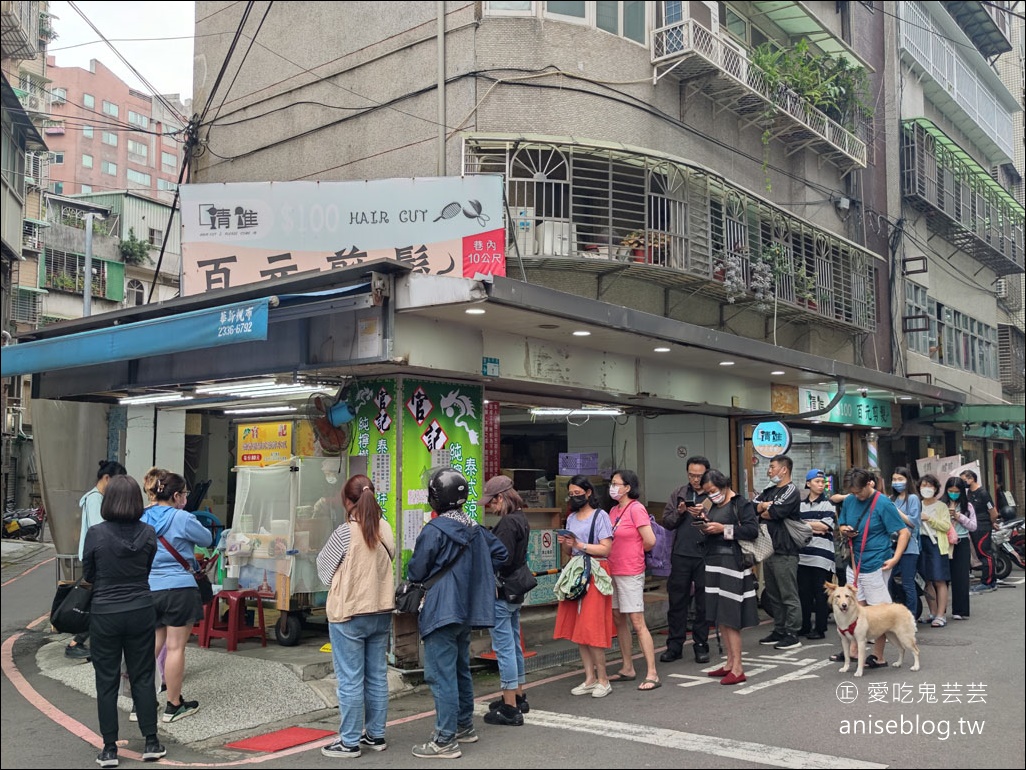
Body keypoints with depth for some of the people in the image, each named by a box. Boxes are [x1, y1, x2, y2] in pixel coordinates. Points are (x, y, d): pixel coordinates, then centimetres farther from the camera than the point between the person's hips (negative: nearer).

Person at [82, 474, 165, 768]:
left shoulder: (96, 533, -13)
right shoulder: (148, 533, -6)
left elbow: (87, 575, 0)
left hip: (105, 614, -2)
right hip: (141, 613, 2)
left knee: (107, 681, 9)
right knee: (143, 677, 12)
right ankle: (151, 743, 18)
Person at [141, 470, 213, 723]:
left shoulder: (143, 519, 8)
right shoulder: (182, 519, -11)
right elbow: (207, 540, 2)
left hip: (149, 590, 6)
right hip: (179, 589, -6)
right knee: (176, 647, 1)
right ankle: (174, 706, 9)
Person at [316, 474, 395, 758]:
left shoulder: (346, 532, -15)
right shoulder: (386, 529, 0)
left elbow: (324, 565, -2)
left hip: (349, 614, -6)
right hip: (381, 611, 6)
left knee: (351, 680, 2)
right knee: (377, 676, 13)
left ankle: (350, 741, 10)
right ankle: (376, 735, 23)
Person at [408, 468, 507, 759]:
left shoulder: (434, 530, -19)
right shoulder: (475, 528, 7)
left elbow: (415, 572, -15)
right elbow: (500, 552, 15)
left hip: (441, 612, -9)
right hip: (467, 611, 9)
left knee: (441, 675, -4)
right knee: (461, 670, 20)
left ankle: (445, 741, -2)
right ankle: (465, 726, 32)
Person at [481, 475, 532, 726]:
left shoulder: (507, 523, -20)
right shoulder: (520, 519, 10)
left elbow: (502, 559, -23)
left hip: (502, 592, -10)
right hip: (515, 591, 10)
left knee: (504, 648, -4)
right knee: (514, 645, 20)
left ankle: (510, 708, 1)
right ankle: (518, 697, 32)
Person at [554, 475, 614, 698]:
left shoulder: (600, 516, -4)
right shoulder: (571, 518, 15)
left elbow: (606, 548, -12)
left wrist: (580, 545, -18)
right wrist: (564, 544, -2)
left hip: (594, 573, -7)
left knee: (591, 628, -9)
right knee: (577, 628, 5)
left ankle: (603, 679, 2)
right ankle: (590, 678, 12)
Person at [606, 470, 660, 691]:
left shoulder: (636, 509, -11)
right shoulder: (614, 511, 11)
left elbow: (650, 541, -14)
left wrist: (635, 553, 1)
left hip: (631, 573, -8)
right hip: (613, 572, 8)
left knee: (638, 623, -7)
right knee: (618, 620, 13)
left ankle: (652, 675, -3)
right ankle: (628, 669, 24)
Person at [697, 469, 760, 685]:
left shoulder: (741, 504, -7)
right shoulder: (714, 507, 17)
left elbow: (753, 529, -17)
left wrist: (723, 529, -18)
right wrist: (706, 527, 3)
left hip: (732, 563, -8)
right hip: (714, 562, 8)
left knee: (729, 616, -7)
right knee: (719, 616, 10)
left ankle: (737, 668, -1)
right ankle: (730, 663, 20)